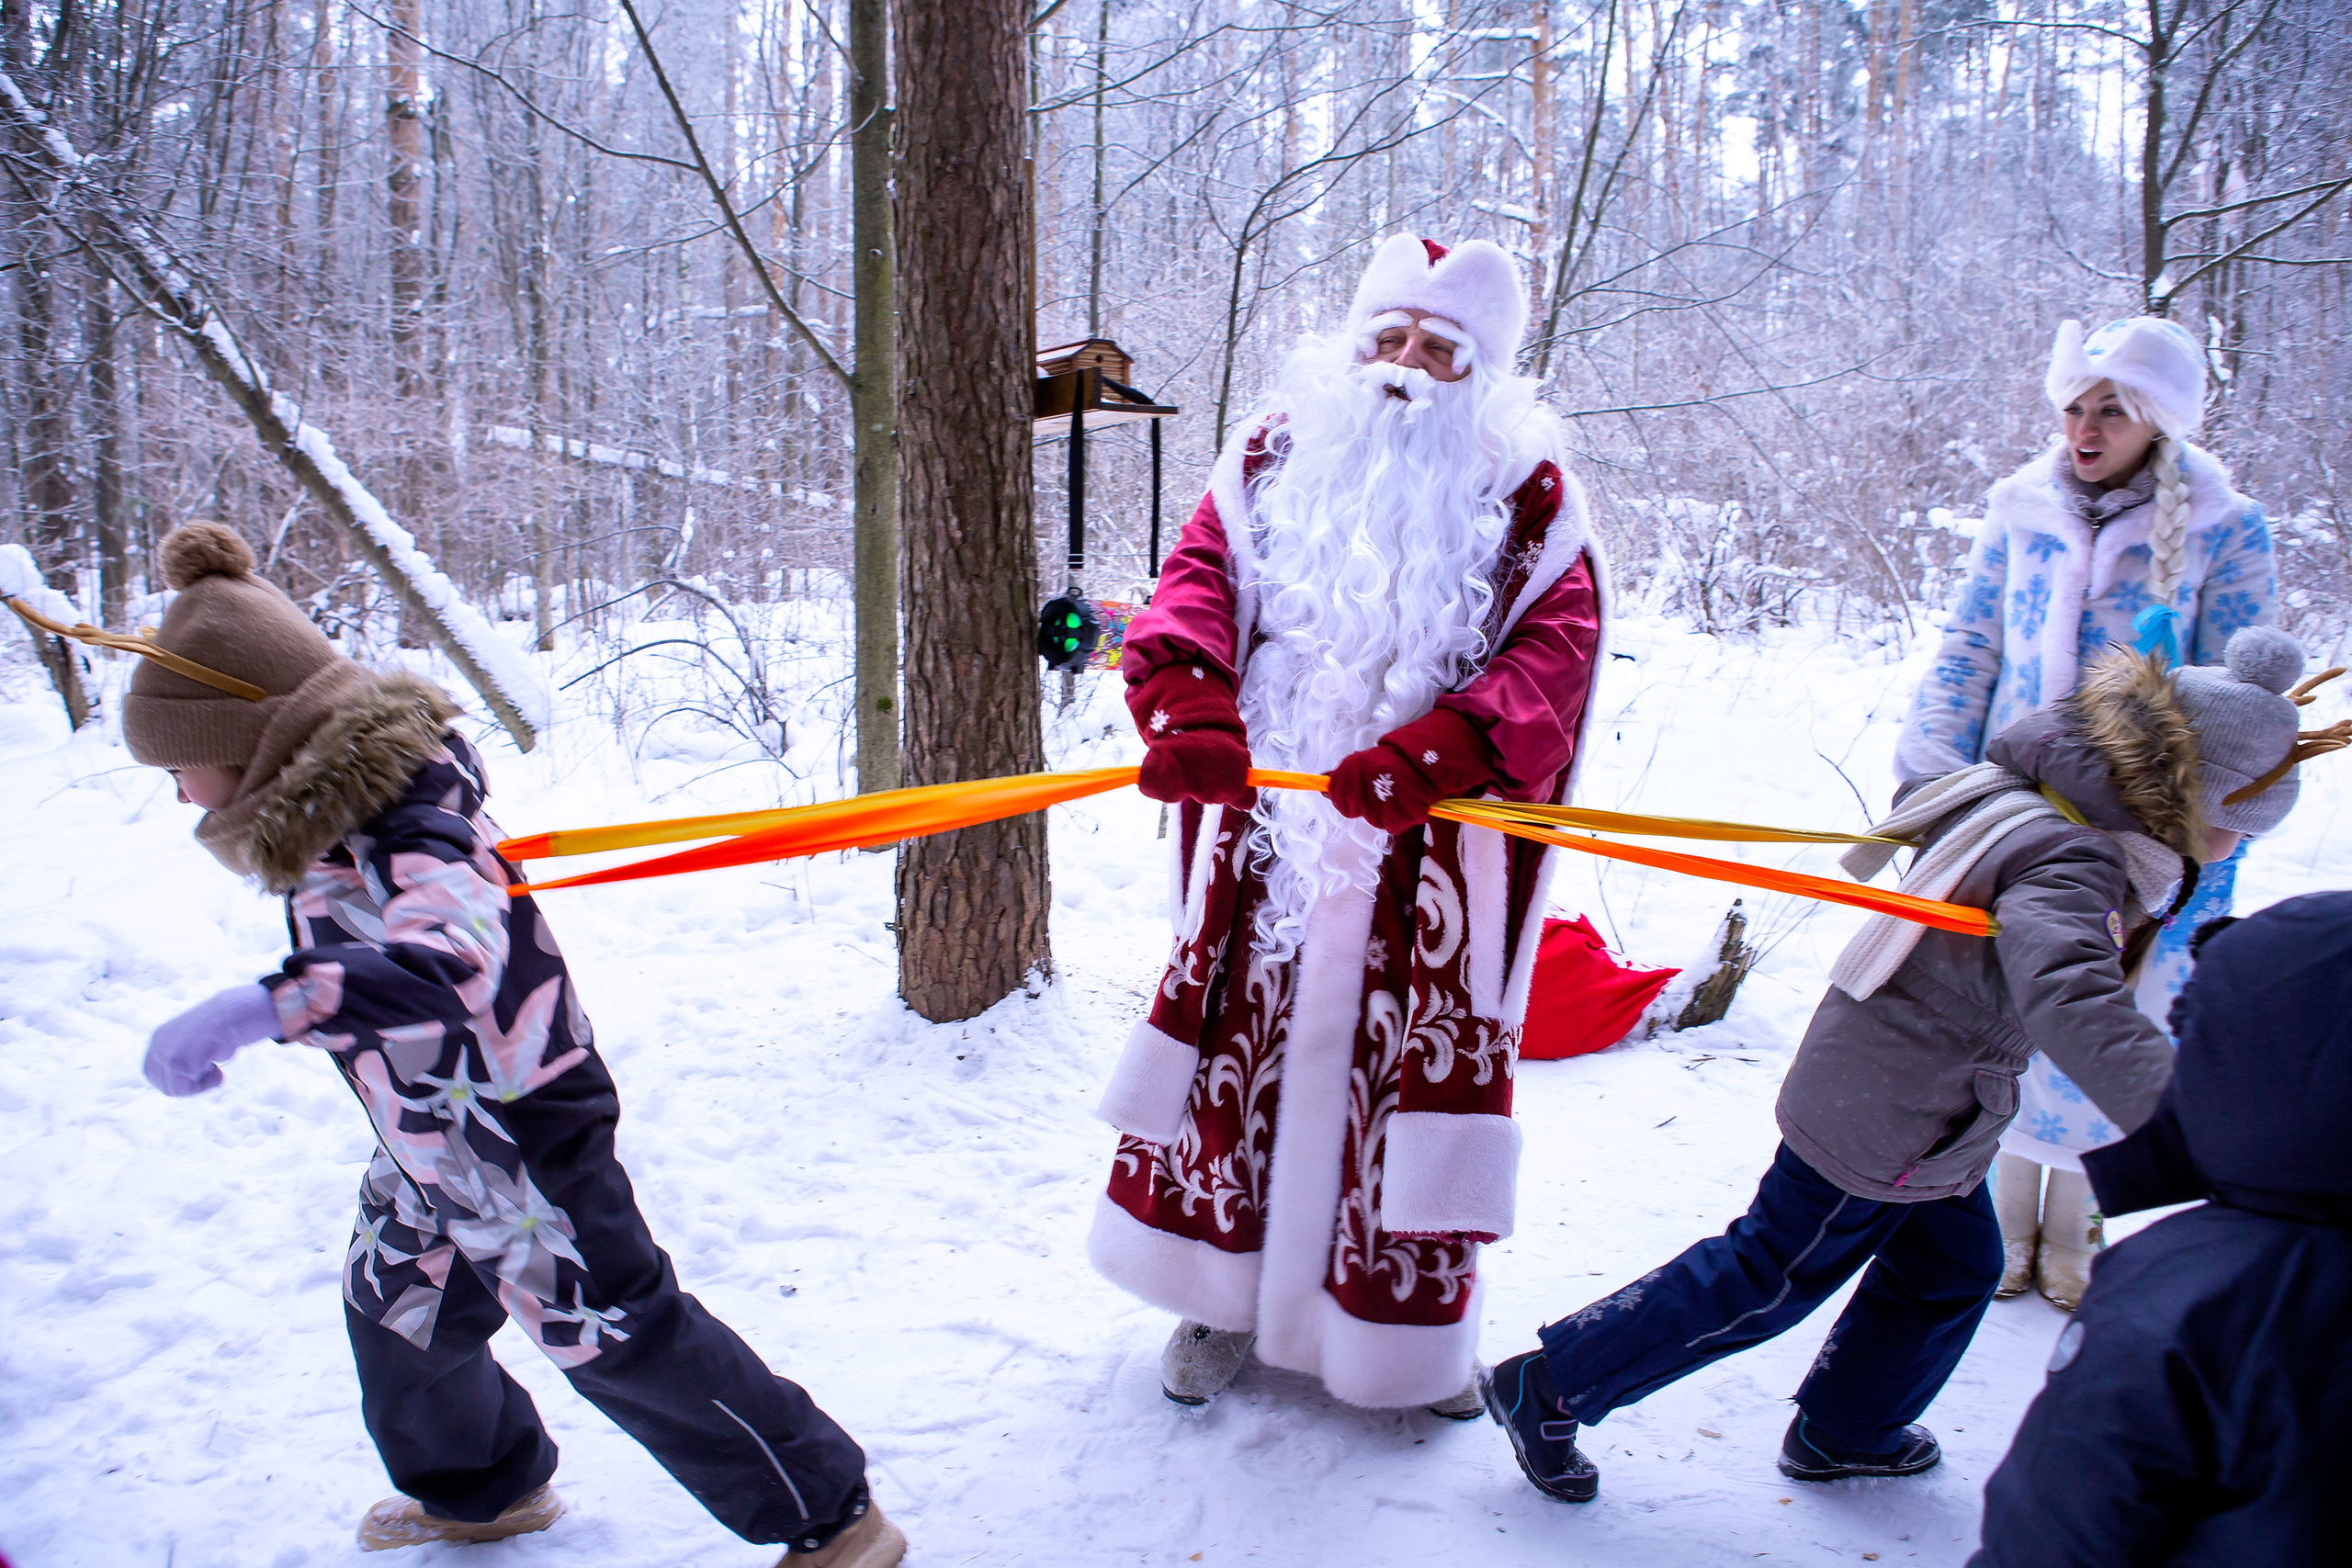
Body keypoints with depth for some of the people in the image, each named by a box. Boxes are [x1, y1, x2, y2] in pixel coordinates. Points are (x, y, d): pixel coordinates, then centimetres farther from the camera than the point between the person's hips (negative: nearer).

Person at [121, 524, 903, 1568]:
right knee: (393, 1308, 25)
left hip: (516, 1146, -10)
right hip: (429, 1157, 10)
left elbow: (446, 962, -54)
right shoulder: (335, 823, -1)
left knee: (622, 1341, -2)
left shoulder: (403, 847, -32)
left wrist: (258, 1007, -63)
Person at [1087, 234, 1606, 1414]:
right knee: (1242, 1047, 10)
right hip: (1264, 825, 2)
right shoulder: (1274, 456, 7)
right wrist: (1187, 703, -26)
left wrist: (1431, 751, -28)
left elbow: (1554, 650, -11)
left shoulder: (1526, 495, 1)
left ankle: (1409, 1323, 29)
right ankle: (1225, 1295, 31)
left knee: (1411, 1068, 8)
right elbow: (1199, 575, -4)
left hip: (1429, 851, -1)